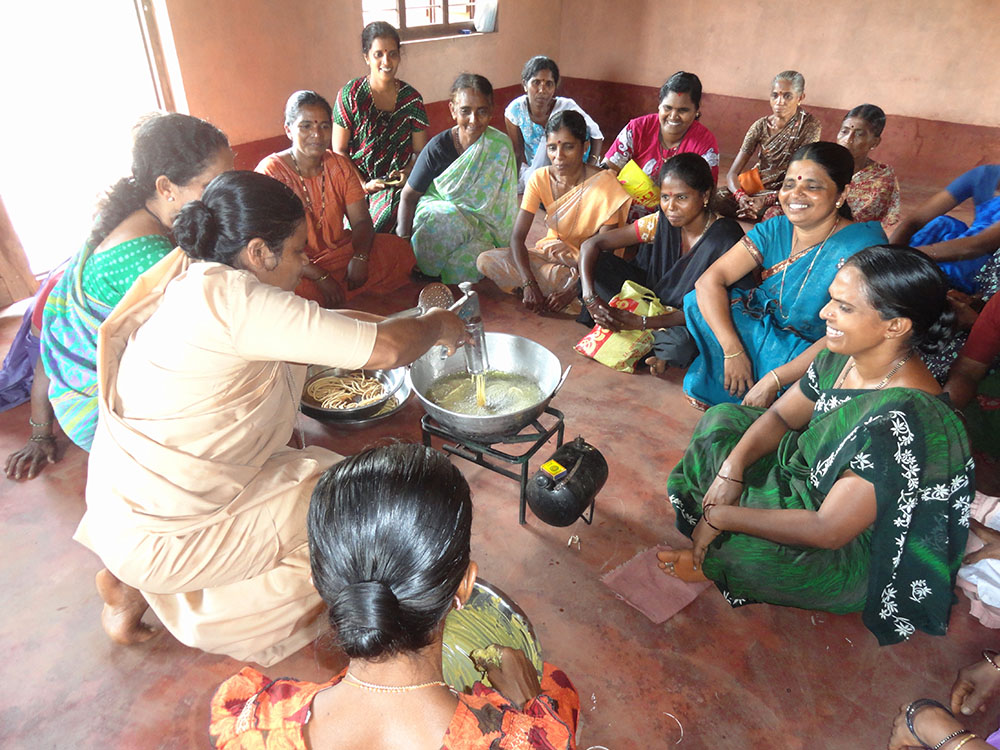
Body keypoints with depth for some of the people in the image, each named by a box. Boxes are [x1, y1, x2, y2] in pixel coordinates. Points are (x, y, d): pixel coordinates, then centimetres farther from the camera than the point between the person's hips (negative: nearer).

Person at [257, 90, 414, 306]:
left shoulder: (340, 165, 5)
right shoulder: (271, 171, -12)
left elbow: (361, 221, 0)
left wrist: (359, 257, -22)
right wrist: (320, 277, -26)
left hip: (340, 252, 5)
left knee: (400, 250, -12)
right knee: (302, 293, -38)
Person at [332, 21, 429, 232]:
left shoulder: (411, 98, 7)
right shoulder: (351, 94, -1)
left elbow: (420, 150, 10)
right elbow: (339, 151, 0)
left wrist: (407, 172, -12)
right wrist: (363, 184, -12)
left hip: (398, 183, 2)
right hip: (359, 182, -2)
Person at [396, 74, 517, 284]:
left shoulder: (501, 146, -8)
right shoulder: (437, 148, -11)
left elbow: (501, 203, -1)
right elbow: (408, 196, -4)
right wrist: (403, 239, -15)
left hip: (479, 223, 0)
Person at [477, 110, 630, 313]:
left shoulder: (604, 184, -21)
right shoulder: (540, 179, -11)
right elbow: (517, 236, -14)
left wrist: (572, 291, -31)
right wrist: (529, 284, -29)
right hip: (550, 253, 3)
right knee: (485, 261, -16)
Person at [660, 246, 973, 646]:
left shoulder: (905, 420, -37)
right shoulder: (842, 358, -12)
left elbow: (828, 531, -35)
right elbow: (782, 416, 3)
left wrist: (722, 516, -27)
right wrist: (730, 470, -14)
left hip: (857, 551, -8)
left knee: (748, 553, -36)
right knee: (721, 418, 7)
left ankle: (714, 565, 3)